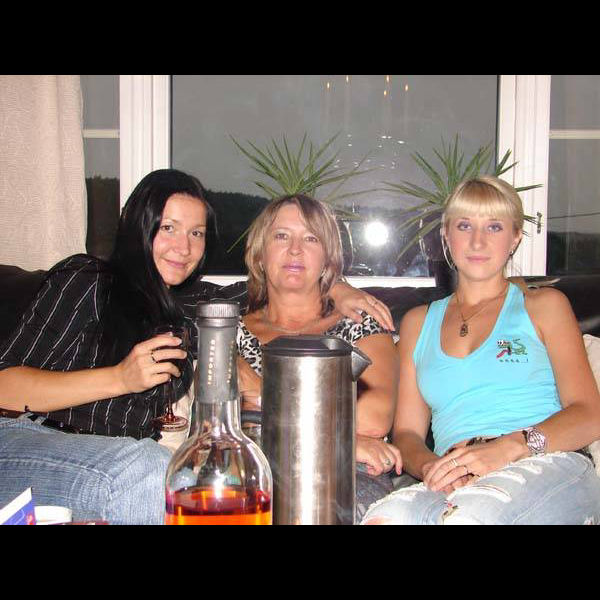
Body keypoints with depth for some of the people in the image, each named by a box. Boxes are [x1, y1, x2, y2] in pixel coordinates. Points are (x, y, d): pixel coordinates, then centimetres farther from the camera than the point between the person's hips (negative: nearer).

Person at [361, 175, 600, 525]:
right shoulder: (418, 322, 25)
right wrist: (430, 465, -7)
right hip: (457, 481, 2)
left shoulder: (543, 305, 16)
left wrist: (506, 448, -16)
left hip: (549, 465, -2)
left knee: (466, 513, -39)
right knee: (383, 517, -34)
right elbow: (407, 431, 18)